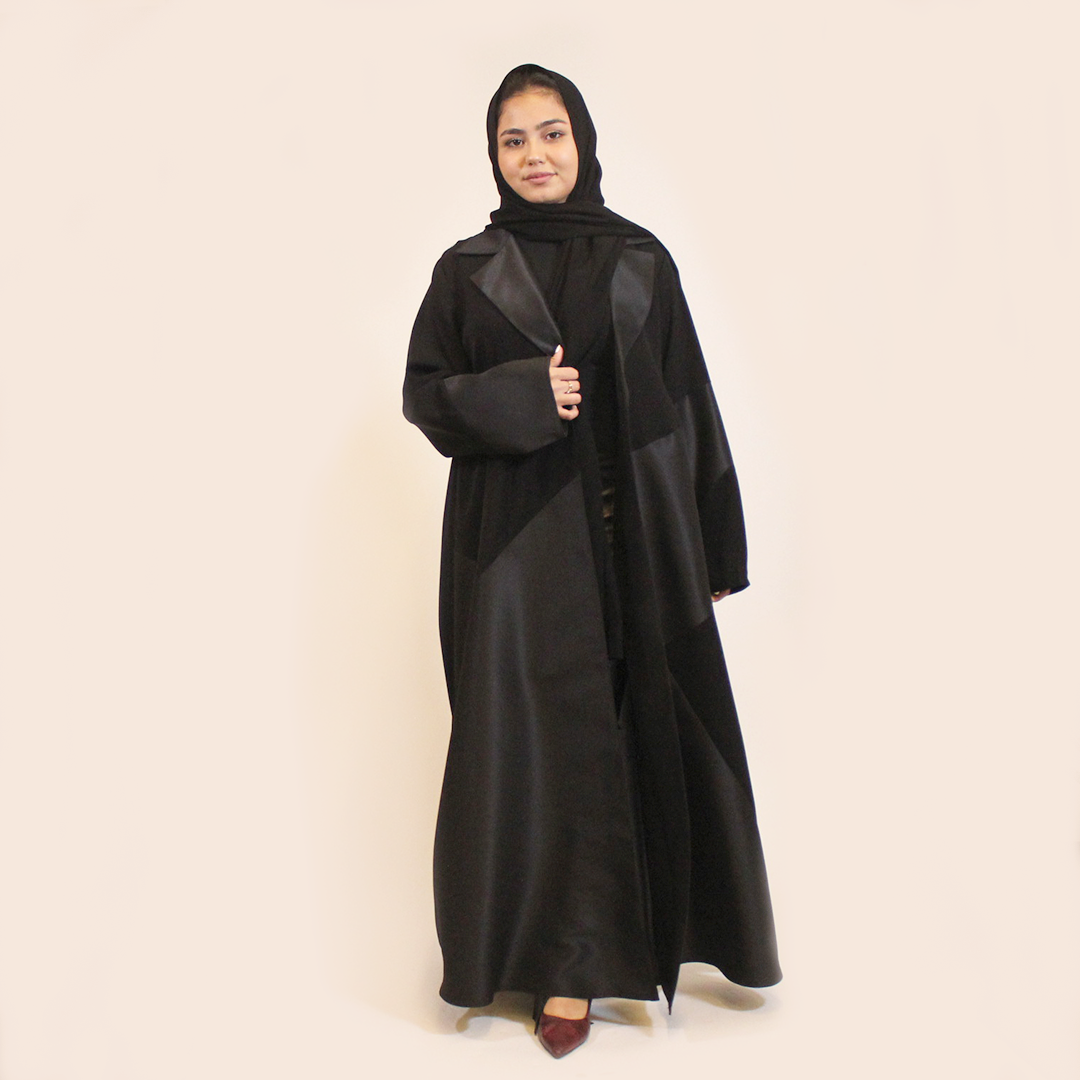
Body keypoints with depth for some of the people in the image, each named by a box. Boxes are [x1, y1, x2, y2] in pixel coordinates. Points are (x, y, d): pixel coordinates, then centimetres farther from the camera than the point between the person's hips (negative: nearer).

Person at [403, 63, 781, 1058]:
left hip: (635, 533, 1)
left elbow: (691, 402, 7)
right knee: (544, 735, 0)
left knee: (653, 723, 4)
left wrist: (718, 546, 3)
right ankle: (566, 961, 11)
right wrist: (515, 397, -16)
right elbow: (424, 391, 4)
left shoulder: (641, 261, 8)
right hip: (519, 538, -1)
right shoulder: (467, 270, 7)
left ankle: (659, 923, 24)